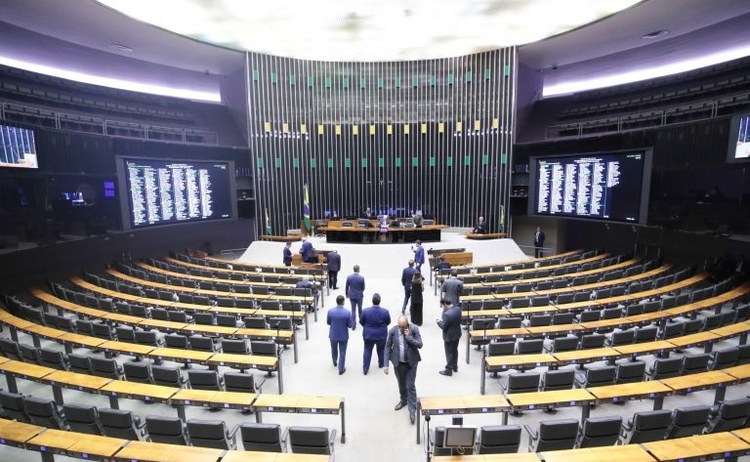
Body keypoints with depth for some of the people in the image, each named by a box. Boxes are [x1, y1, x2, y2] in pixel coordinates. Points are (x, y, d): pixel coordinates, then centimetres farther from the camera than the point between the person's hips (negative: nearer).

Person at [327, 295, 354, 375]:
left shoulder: (330, 311, -18)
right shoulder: (347, 312, -23)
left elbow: (328, 322, -2)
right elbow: (350, 325, -14)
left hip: (333, 335, 3)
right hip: (343, 335, -2)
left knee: (334, 350, 27)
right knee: (342, 352, 14)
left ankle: (335, 362, 52)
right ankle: (341, 369, 23)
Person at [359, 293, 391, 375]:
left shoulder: (365, 311, -21)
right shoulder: (385, 311, -21)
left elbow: (361, 321, -6)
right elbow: (388, 322, -5)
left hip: (368, 334, -1)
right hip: (381, 335, 1)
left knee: (367, 351, 15)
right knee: (381, 349, 24)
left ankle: (365, 369, 21)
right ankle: (381, 364, 45)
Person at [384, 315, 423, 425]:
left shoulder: (414, 329, -15)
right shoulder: (393, 330, -13)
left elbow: (420, 345, -13)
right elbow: (388, 347, -7)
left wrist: (409, 337, -26)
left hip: (411, 362, -2)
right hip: (398, 362, 2)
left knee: (410, 386, 1)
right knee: (401, 384, 20)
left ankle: (412, 410, 13)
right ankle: (403, 400, 45)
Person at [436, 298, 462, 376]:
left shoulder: (447, 314, -33)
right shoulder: (458, 308, -9)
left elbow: (443, 326, -24)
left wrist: (439, 322, -4)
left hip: (449, 336, -8)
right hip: (457, 333, 8)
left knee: (449, 353, 10)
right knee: (455, 350, 24)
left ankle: (449, 370, 23)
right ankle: (455, 367, 40)